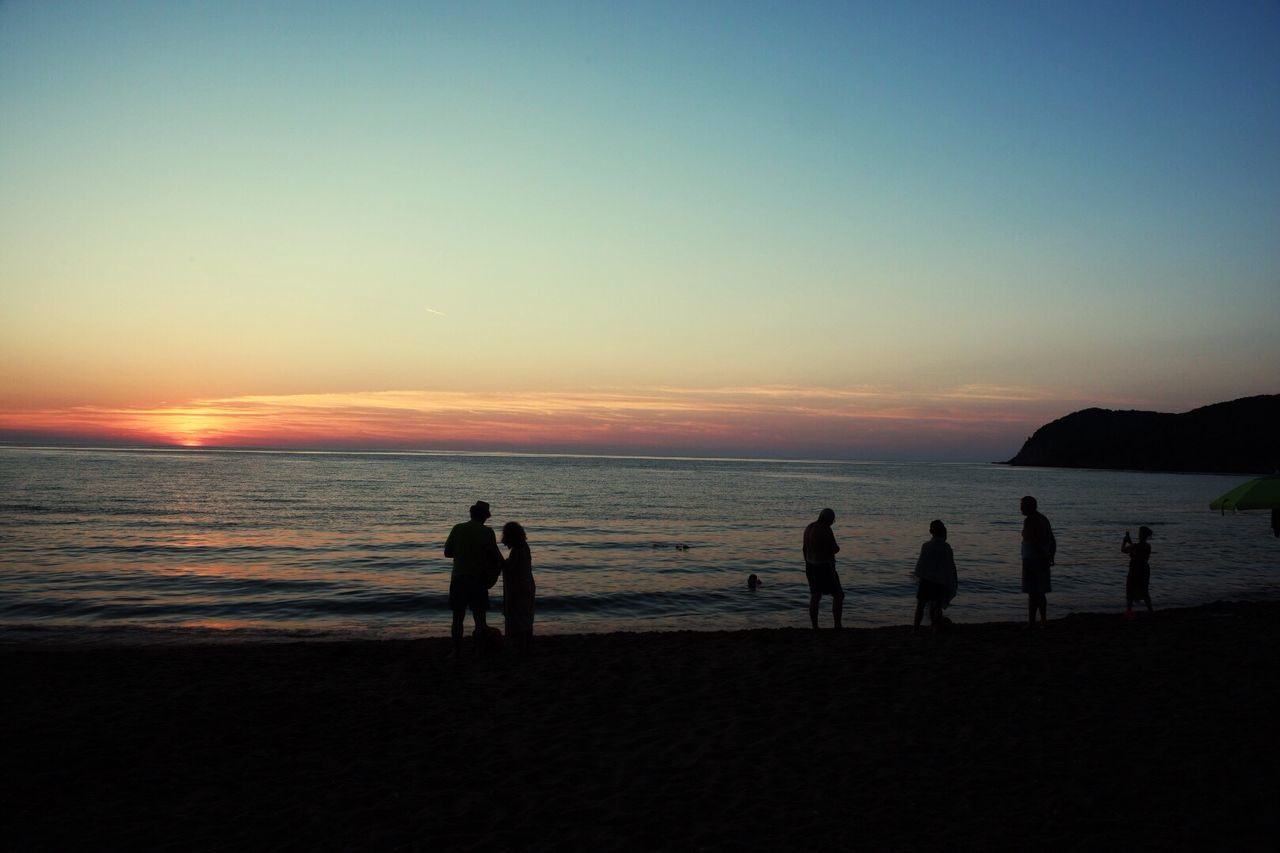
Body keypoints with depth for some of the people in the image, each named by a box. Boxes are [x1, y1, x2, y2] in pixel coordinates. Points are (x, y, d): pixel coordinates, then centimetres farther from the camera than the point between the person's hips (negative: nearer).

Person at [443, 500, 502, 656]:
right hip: (478, 579, -2)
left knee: (458, 618, 11)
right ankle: (478, 652, 8)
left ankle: (455, 652, 13)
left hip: (458, 579, 2)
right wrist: (502, 563, 13)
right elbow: (495, 554, -8)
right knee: (479, 618, 7)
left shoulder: (457, 529, 1)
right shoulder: (487, 532, -8)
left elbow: (447, 552, 6)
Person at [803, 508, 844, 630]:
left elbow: (805, 548, 12)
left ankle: (815, 628, 12)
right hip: (824, 568, -8)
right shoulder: (825, 530, -19)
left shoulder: (809, 527, 6)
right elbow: (835, 549, -19)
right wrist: (837, 547, 5)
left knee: (815, 597, 11)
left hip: (811, 566, 8)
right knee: (838, 595, 3)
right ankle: (837, 626, 2)